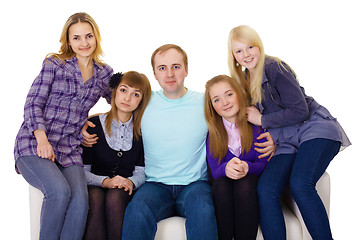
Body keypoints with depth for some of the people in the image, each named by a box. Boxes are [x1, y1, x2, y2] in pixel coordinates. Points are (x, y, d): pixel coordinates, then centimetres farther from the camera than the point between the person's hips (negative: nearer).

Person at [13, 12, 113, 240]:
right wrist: (42, 139, -15)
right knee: (60, 190, -30)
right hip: (33, 145, -3)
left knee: (80, 198, -26)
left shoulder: (104, 73, 14)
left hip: (70, 151, 3)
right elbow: (33, 103, -1)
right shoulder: (54, 64, 5)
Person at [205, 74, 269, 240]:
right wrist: (226, 169, -31)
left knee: (244, 184, -34)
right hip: (224, 194, 1)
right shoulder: (211, 132, 1)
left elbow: (264, 163, -7)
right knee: (221, 184, -32)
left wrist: (247, 168, -30)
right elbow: (214, 171, -6)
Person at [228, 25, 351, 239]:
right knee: (266, 188, -21)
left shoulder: (274, 67, -9)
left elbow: (300, 111, -14)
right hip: (286, 143, 6)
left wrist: (262, 120, -6)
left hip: (315, 130, -6)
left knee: (300, 184, -31)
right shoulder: (244, 81, 13)